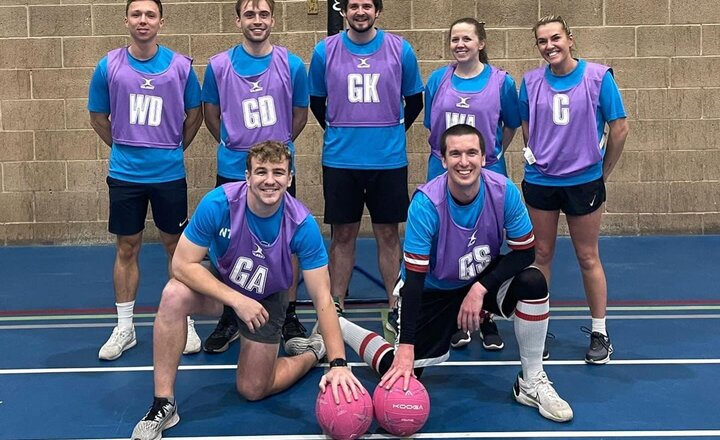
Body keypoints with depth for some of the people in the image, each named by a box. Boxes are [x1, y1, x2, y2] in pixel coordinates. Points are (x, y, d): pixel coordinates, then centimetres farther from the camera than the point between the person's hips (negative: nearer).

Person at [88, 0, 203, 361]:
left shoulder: (180, 66, -3)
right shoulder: (109, 66, -1)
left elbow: (194, 114, 8)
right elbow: (97, 117, 9)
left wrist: (174, 148, 10)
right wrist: (123, 147, 12)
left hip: (169, 172, 0)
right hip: (124, 173, 1)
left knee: (176, 246, 7)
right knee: (126, 249, 7)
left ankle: (184, 322, 20)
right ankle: (124, 327, 19)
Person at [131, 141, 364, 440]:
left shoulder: (302, 225, -29)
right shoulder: (218, 203, -30)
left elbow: (323, 299, -25)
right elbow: (183, 264, -25)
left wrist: (339, 364, -32)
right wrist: (237, 300, -35)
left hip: (267, 300, 0)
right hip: (220, 283, 1)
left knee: (252, 390, 3)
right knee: (174, 295, -32)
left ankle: (312, 353, 32)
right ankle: (163, 404, -19)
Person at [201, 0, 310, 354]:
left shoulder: (292, 65, -3)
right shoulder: (218, 66, -2)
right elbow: (211, 112, 11)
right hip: (232, 170, 0)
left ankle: (289, 317, 21)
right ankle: (229, 319, 22)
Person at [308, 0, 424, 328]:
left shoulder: (400, 50, 0)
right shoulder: (325, 51, 0)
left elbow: (415, 100, 11)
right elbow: (316, 101, 12)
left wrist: (394, 131, 12)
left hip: (389, 160, 0)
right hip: (340, 161, 0)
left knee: (388, 234, 7)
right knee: (342, 235, 6)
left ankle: (395, 308, 17)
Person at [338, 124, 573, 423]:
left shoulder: (504, 191, -22)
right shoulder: (426, 203, -29)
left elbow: (524, 252, -13)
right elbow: (414, 279, -29)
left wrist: (480, 287, -27)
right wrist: (406, 349, -34)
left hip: (486, 278, 3)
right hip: (434, 290, -2)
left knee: (533, 282, -27)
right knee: (402, 373, -7)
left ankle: (532, 382, -9)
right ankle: (337, 327, 21)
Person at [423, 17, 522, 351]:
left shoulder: (501, 81, -4)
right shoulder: (437, 80, 1)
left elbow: (511, 125, 8)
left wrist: (493, 154, 7)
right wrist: (448, 154, 11)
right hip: (443, 174, 2)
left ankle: (486, 319, 20)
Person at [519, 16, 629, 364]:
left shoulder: (598, 77, -8)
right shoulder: (531, 81, 0)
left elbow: (619, 129, -4)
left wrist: (602, 172, 2)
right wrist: (536, 160, 11)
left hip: (584, 181, -2)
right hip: (539, 181, 2)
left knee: (588, 258, 6)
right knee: (540, 256, 9)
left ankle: (600, 333, 19)